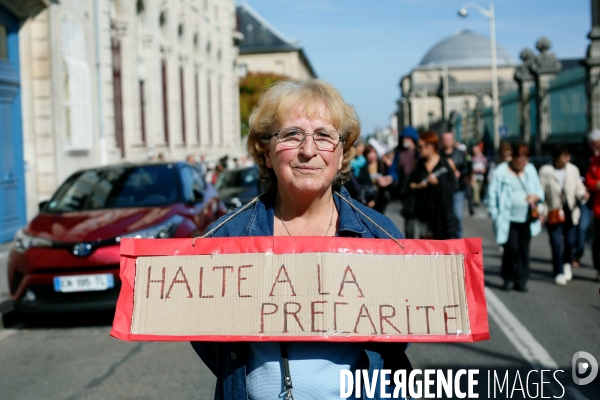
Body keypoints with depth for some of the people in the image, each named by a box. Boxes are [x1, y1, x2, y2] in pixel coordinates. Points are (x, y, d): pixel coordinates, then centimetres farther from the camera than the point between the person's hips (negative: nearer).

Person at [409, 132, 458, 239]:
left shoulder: (446, 163, -5)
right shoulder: (420, 164, 8)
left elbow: (453, 185, -7)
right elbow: (411, 183, 10)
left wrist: (438, 182, -20)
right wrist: (417, 186, -11)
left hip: (441, 209, -4)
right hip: (424, 209, 4)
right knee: (426, 237, 7)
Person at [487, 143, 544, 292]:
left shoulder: (530, 170, 10)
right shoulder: (502, 171, -2)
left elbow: (539, 191, 14)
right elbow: (493, 193, -2)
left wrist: (536, 197, -9)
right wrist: (495, 213, -8)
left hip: (527, 219, 4)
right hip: (508, 219, -4)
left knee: (523, 250, 4)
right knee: (511, 248, -11)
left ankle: (521, 280, 13)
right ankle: (508, 278, 8)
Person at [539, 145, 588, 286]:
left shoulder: (573, 170, 0)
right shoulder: (545, 171, -9)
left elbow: (579, 187, 8)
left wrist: (583, 194, -15)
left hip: (570, 212, 3)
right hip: (553, 213, -3)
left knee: (570, 241, 7)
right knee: (557, 244, -3)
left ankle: (567, 264, 36)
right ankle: (559, 272, 13)